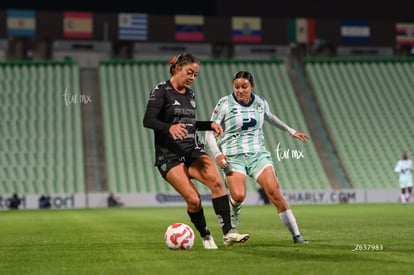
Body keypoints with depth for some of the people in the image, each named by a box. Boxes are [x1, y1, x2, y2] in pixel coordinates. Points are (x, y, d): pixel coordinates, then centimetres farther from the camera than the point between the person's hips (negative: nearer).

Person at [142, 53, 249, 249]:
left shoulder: (190, 94, 15)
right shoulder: (162, 90, -5)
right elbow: (148, 120, -16)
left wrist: (210, 125, 12)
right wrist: (170, 127, -34)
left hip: (193, 150, 6)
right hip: (169, 155, -6)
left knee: (216, 181, -22)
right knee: (193, 199, -19)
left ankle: (228, 233, -23)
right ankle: (205, 237, 4)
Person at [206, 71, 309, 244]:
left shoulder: (260, 103, 7)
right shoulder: (225, 104, -5)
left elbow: (270, 118, 30)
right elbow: (210, 131, -1)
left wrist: (291, 131, 38)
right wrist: (217, 154, -16)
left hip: (258, 154, 3)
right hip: (233, 157, -3)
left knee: (274, 192, -14)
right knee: (238, 195, -26)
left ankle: (296, 235, -7)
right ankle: (230, 231, 5)